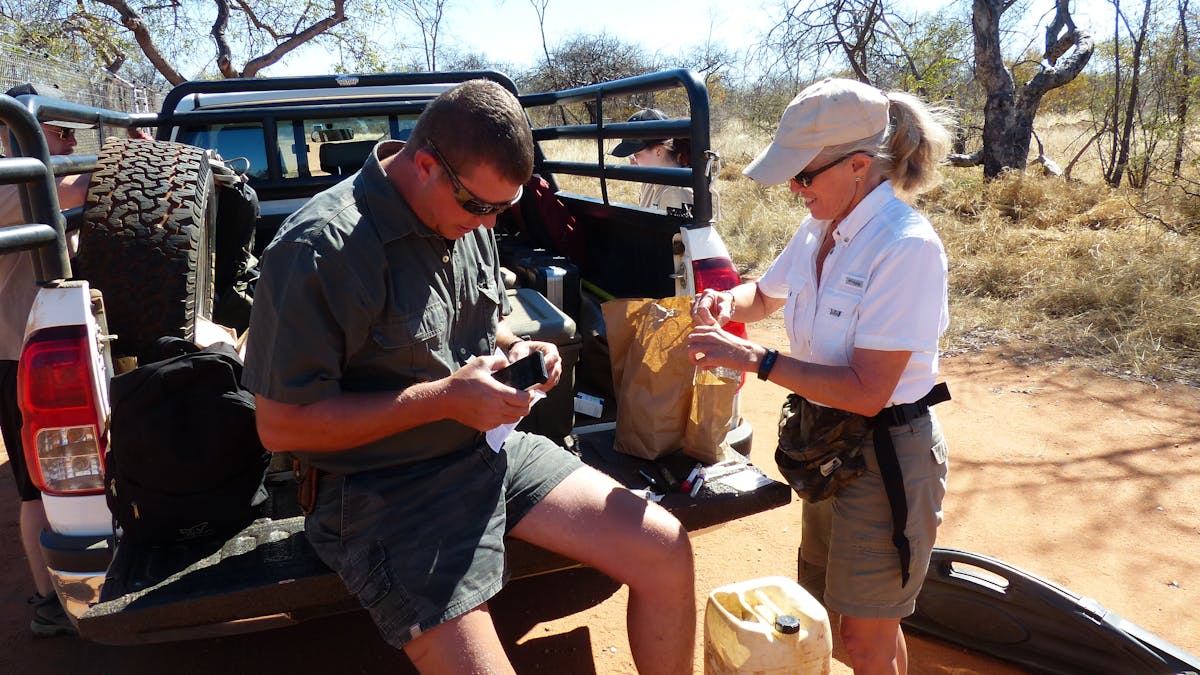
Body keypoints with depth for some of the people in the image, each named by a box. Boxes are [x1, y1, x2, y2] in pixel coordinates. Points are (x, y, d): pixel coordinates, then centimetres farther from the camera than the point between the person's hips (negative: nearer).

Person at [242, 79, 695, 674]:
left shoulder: (466, 213, 4)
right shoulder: (321, 250, -20)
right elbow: (281, 426, -19)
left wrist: (515, 349, -2)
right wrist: (444, 398, -22)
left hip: (490, 446, 7)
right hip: (385, 492, -6)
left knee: (666, 552, -2)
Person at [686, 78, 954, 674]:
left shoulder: (907, 246, -25)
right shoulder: (820, 229, -2)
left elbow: (867, 392, -28)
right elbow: (765, 294, 18)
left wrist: (752, 358, -27)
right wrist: (724, 302, -4)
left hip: (885, 453, -8)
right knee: (821, 599, 23)